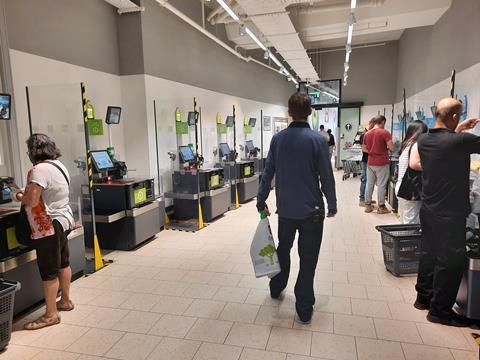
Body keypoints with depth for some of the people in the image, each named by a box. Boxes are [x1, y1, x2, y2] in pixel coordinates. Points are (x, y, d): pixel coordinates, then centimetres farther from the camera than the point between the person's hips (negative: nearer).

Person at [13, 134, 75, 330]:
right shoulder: (58, 165, 10)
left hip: (48, 226, -10)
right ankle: (65, 301, 33)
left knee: (48, 271, -1)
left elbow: (31, 201, -23)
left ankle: (51, 314, 10)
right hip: (63, 220, 10)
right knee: (63, 263, 19)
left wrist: (20, 197, -3)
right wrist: (28, 193, 11)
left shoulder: (40, 169, -21)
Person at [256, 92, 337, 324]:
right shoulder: (318, 140, -11)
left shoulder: (278, 139, -2)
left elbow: (268, 173, 1)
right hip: (311, 210, -3)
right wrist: (332, 205, 4)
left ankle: (276, 288, 41)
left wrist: (261, 201, 10)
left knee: (283, 249, 24)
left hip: (285, 209, 3)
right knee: (308, 259, 8)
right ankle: (304, 309, 16)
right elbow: (326, 177, -9)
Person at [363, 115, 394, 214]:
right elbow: (391, 147, -15)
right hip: (382, 163, -5)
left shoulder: (367, 134, 6)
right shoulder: (385, 132, -10)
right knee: (381, 185, 1)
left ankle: (368, 205, 17)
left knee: (369, 184, 10)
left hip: (370, 163, 5)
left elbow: (364, 148, 13)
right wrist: (385, 147, 5)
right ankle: (381, 207, 7)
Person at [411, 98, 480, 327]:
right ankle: (440, 310, 18)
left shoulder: (423, 140, 0)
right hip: (450, 214, -7)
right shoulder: (461, 141, -22)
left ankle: (423, 297, 33)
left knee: (429, 254, 19)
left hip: (428, 210, 7)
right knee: (451, 261, 6)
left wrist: (457, 131, 21)